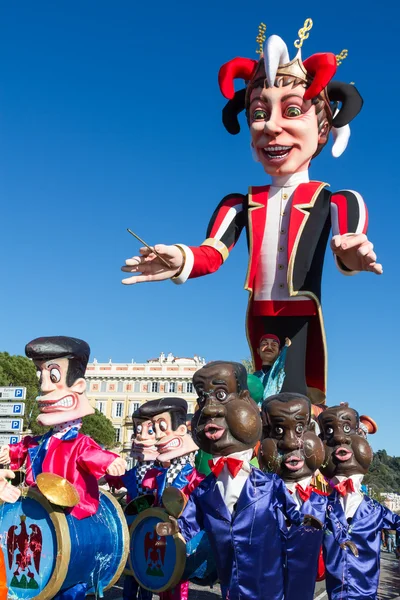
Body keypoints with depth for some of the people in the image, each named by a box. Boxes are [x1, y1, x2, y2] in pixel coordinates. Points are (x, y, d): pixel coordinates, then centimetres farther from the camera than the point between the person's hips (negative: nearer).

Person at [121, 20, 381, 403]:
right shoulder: (239, 204, 8)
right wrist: (181, 261, -27)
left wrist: (350, 256, -45)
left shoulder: (335, 201, -2)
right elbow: (212, 254, -4)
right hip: (260, 321, 3)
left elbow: (347, 248, -20)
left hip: (304, 321, -3)